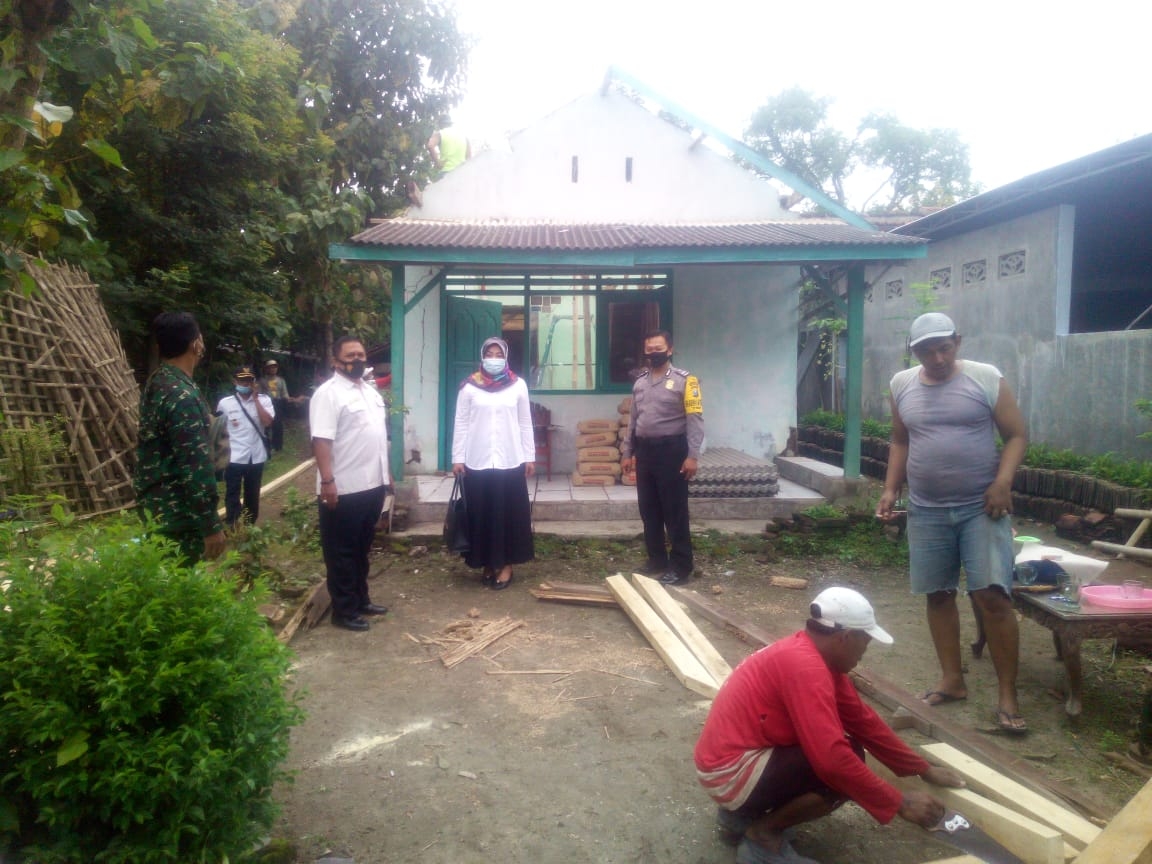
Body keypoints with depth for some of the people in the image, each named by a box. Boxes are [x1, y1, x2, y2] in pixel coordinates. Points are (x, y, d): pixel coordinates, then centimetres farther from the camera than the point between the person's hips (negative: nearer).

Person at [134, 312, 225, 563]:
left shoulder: (155, 384, 8)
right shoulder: (183, 396, -22)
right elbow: (196, 465, -24)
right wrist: (211, 525, -20)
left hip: (155, 506, 10)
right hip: (178, 514, -10)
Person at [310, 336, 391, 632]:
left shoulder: (370, 391, 14)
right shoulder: (328, 393, -13)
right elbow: (321, 440, -20)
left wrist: (385, 471, 19)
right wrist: (327, 481, -27)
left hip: (372, 485, 8)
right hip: (344, 489, -8)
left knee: (362, 549, 18)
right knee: (342, 553, 3)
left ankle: (360, 599, 30)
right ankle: (344, 611, 12)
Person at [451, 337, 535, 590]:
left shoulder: (518, 385, 4)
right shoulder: (469, 387, 2)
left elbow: (525, 423, 6)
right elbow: (461, 424, 2)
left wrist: (530, 457, 4)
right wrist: (457, 458, -2)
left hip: (509, 461, 0)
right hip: (477, 461, 0)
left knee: (509, 512, 3)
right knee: (481, 513, 6)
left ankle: (506, 564, 13)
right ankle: (488, 563, 18)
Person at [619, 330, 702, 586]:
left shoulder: (684, 380, -7)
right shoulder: (639, 382, 12)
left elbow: (695, 419, -11)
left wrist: (692, 456, -18)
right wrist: (626, 453, 14)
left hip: (671, 449, -6)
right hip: (644, 450, 6)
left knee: (675, 511, -1)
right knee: (648, 510, 12)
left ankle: (681, 566, 8)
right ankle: (657, 560, 24)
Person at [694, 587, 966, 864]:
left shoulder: (815, 655, 7)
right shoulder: (806, 666, -24)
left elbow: (864, 721, 14)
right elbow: (833, 758, -29)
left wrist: (923, 770, 16)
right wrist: (899, 804, -18)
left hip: (732, 758, 10)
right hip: (732, 771, -10)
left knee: (846, 754, 13)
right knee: (846, 765, -15)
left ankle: (741, 814, 15)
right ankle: (763, 836, -2)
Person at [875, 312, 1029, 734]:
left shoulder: (987, 378, -4)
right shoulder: (901, 385, 5)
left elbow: (1017, 435, -2)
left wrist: (1003, 482, -16)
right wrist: (890, 489, 6)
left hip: (981, 507, -3)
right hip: (926, 510, 4)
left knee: (992, 596, -9)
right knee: (939, 595, 9)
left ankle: (1008, 696, 3)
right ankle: (952, 679, 24)